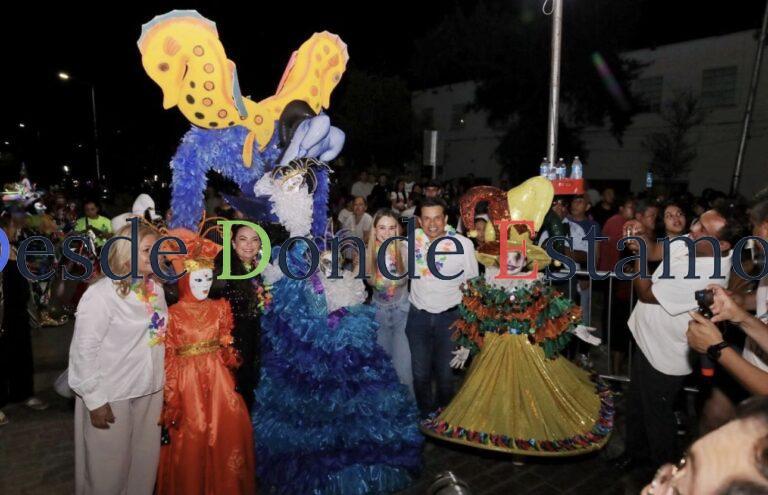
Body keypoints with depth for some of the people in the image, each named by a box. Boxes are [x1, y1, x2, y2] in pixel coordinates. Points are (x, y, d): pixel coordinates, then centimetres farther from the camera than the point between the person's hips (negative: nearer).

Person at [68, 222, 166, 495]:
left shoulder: (156, 289, 2)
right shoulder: (101, 294, -16)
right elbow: (83, 351, -15)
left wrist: (162, 380, 10)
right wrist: (95, 399, -13)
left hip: (150, 390, 6)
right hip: (112, 395, -5)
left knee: (144, 462, 17)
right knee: (109, 466, 12)